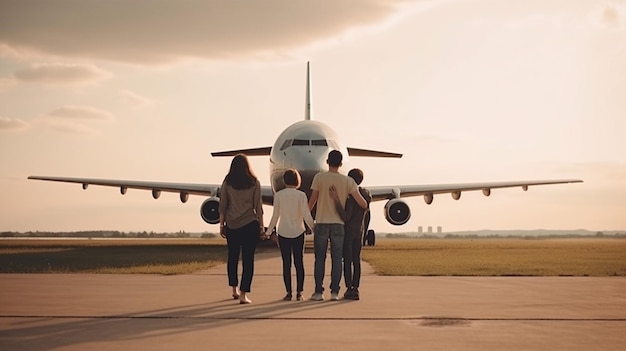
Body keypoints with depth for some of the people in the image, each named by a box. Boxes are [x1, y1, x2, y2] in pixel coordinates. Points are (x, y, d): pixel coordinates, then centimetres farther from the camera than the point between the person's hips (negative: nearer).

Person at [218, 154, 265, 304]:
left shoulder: (227, 182, 2)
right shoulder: (254, 183, 0)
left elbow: (222, 205, 2)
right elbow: (258, 206, -1)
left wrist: (221, 225, 9)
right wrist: (261, 226, 4)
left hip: (231, 225, 2)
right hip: (250, 224, -2)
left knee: (232, 257, 17)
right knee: (248, 259, -1)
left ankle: (234, 290, 29)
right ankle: (243, 294, -7)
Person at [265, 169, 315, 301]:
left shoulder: (278, 195, -1)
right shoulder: (301, 195, -5)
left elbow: (275, 216, 1)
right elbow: (307, 216, -7)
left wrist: (268, 232, 11)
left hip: (283, 233, 1)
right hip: (298, 232, -1)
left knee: (286, 263, 4)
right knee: (299, 262, 5)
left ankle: (289, 292, 3)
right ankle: (299, 292, 2)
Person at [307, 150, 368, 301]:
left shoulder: (319, 177, -3)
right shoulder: (348, 181, 1)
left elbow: (312, 200, 1)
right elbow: (362, 203, -2)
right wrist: (365, 206, 21)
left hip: (321, 222, -1)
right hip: (338, 224, 1)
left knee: (320, 258, 4)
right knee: (337, 259, 5)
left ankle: (318, 292, 3)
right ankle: (334, 292, 2)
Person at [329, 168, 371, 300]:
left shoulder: (351, 196, -19)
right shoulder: (367, 194, 4)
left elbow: (345, 216, -25)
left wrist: (336, 199, -32)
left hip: (348, 230, -7)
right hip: (359, 231, 7)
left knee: (347, 260, -4)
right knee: (356, 260, 7)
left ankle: (349, 289, -6)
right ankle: (355, 289, 6)